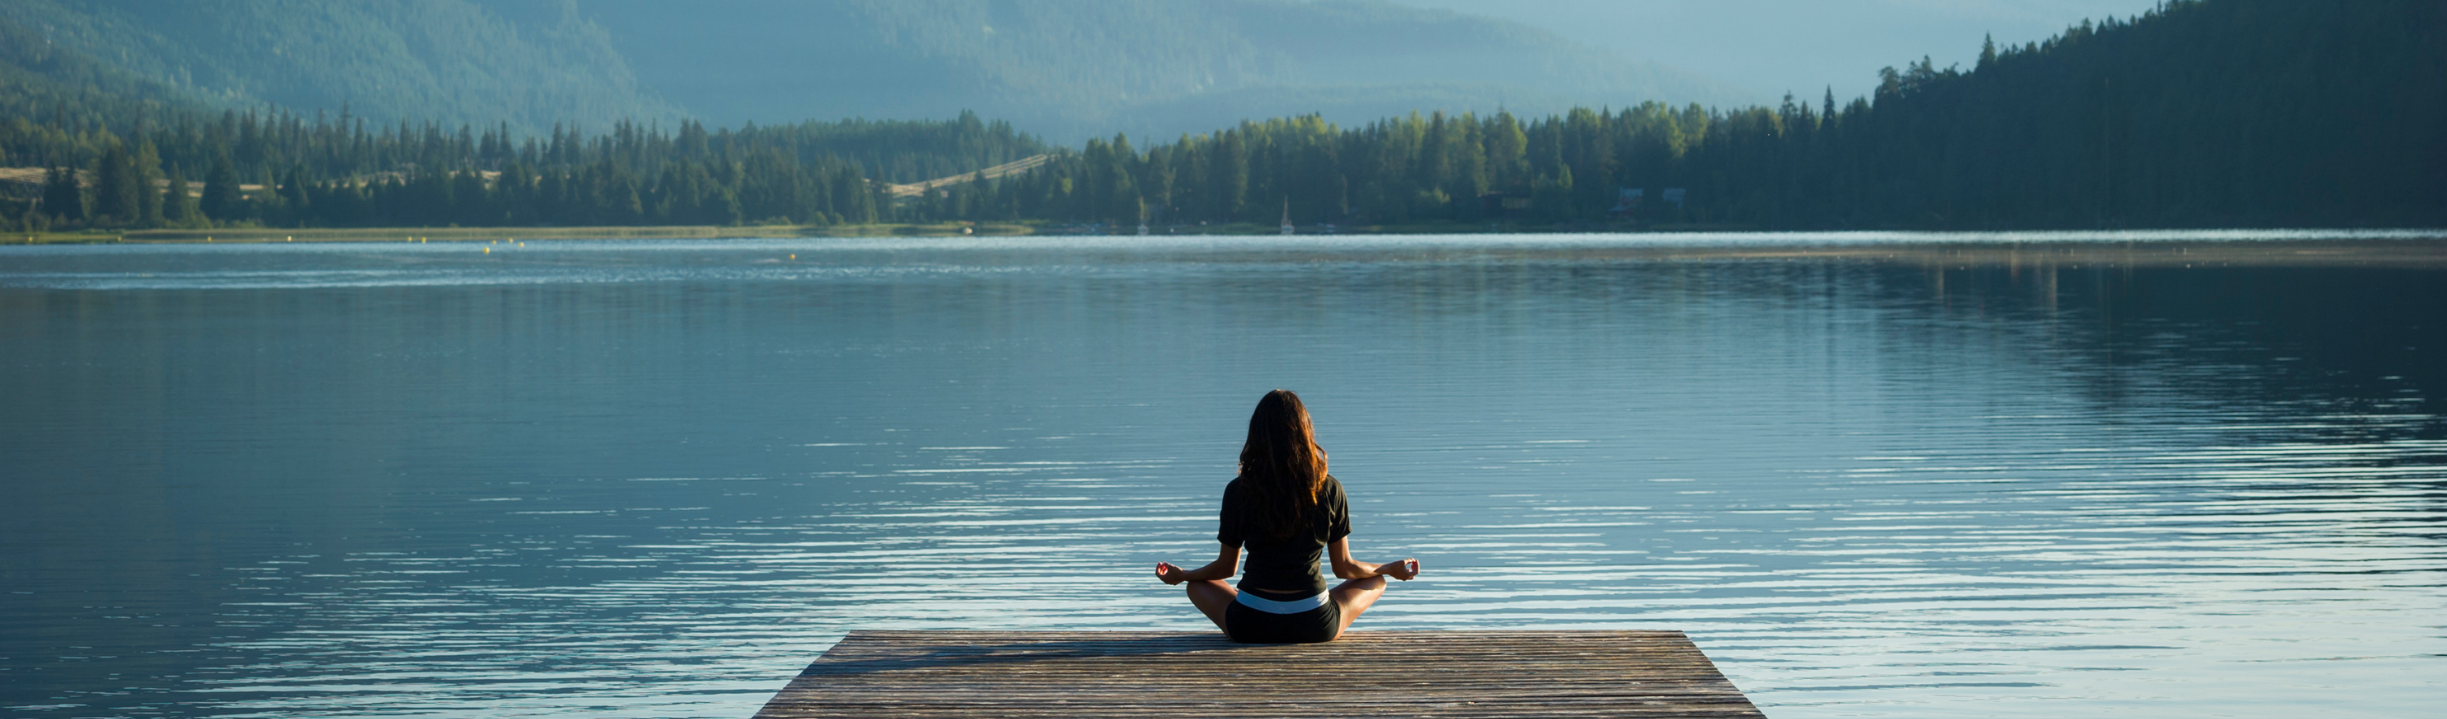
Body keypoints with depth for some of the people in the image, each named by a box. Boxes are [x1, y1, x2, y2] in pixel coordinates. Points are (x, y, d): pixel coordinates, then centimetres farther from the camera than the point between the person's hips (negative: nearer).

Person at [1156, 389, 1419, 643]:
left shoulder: (1239, 491, -7)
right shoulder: (1329, 489, -6)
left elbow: (1226, 567, 4)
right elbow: (1344, 568, 4)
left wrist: (1181, 575, 24)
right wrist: (1391, 569, 23)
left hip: (1252, 626, 0)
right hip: (1315, 626, 0)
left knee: (1197, 586, 31)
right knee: (1376, 582, 28)